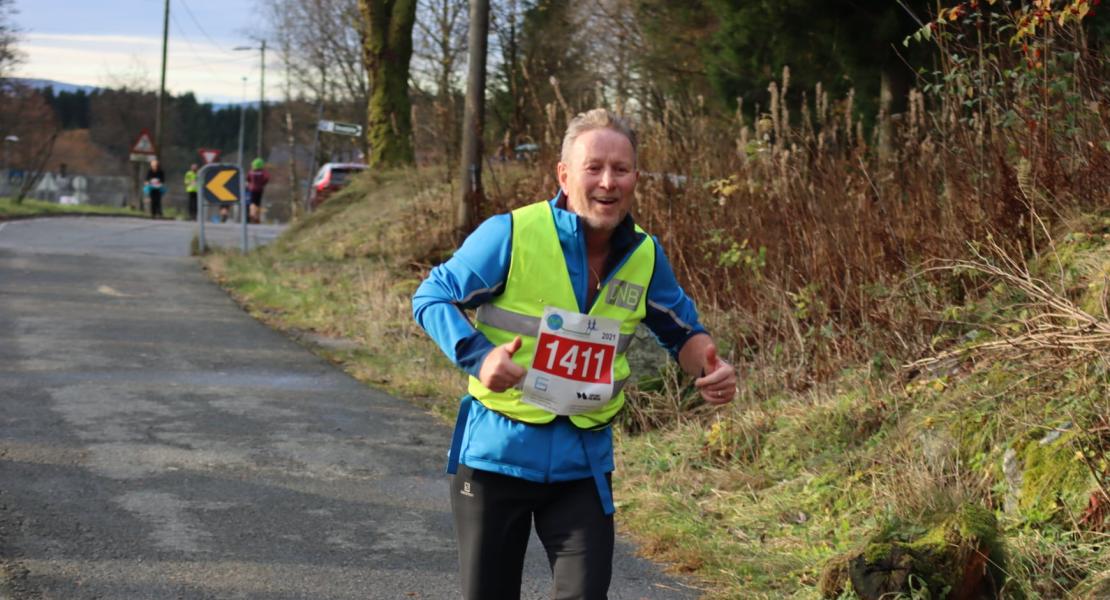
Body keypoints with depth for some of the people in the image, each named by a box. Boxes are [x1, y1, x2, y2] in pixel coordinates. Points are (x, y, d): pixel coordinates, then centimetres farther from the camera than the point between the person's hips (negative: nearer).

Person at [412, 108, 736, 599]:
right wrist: (478, 355, -25)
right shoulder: (512, 234, -14)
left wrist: (709, 370, -7)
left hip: (583, 461, 3)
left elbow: (682, 329, 15)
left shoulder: (644, 256, 1)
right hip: (496, 449, -3)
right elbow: (432, 298, -7)